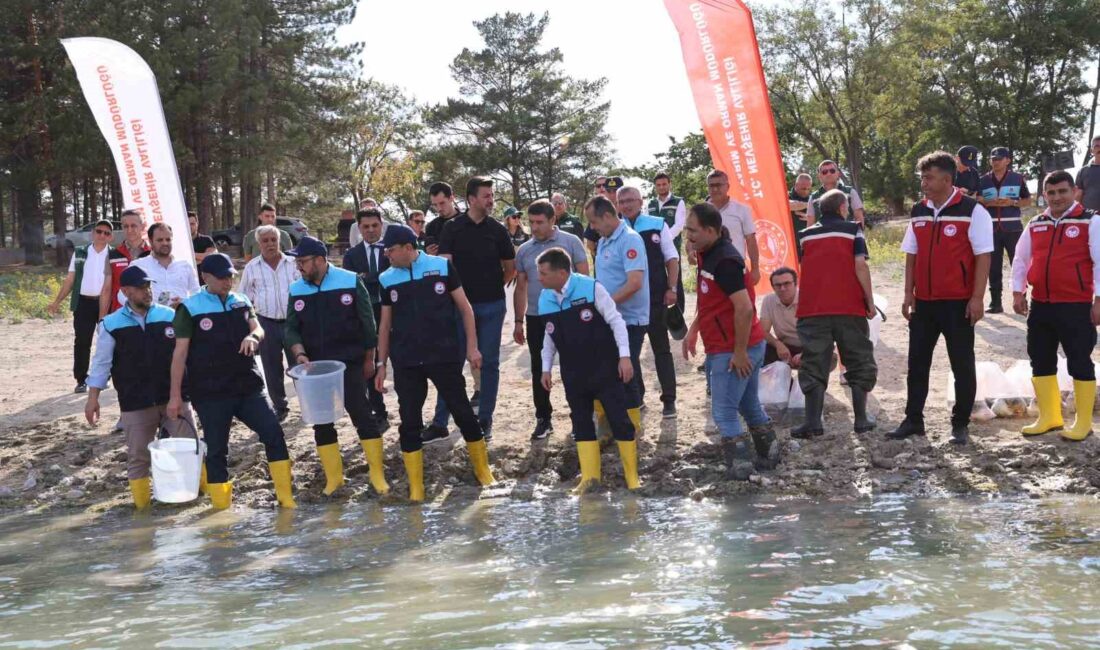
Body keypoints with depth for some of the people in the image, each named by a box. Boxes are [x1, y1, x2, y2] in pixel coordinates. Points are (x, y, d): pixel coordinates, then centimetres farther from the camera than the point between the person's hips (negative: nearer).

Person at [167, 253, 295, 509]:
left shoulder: (242, 302, 11)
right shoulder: (190, 308, -3)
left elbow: (258, 329, 2)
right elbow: (180, 352, -5)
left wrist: (252, 337, -24)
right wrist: (175, 395, -8)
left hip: (249, 385, 4)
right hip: (210, 393, -4)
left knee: (274, 433, -4)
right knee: (216, 449, 2)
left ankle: (286, 499, 4)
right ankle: (221, 508, 11)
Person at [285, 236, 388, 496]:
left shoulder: (350, 282, -7)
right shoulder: (296, 290, 3)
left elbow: (367, 322, -2)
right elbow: (291, 328, 4)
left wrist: (369, 359, 1)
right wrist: (300, 354, -14)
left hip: (349, 364, -4)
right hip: (315, 367, 4)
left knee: (362, 415, -4)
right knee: (321, 423, 7)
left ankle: (377, 474, 6)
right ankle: (333, 476, 19)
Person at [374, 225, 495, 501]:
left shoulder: (442, 266, -5)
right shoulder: (387, 279, 4)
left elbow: (464, 307, 2)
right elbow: (385, 324, 11)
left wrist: (471, 346, -3)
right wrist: (381, 364, 9)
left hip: (444, 356, -2)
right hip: (405, 362, 2)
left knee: (463, 412, 5)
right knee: (409, 422, 3)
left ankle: (482, 469, 24)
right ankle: (415, 486, 12)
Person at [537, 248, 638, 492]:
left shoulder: (591, 288, -17)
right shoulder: (545, 298, 0)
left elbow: (616, 321, -11)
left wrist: (624, 356, -14)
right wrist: (546, 368, 14)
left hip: (604, 367, -5)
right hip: (573, 373, 5)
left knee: (619, 419, -2)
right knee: (580, 422, 8)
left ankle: (632, 476, 8)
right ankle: (589, 476, 17)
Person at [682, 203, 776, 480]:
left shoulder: (725, 261, -21)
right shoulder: (706, 254, 10)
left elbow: (744, 309, -25)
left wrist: (739, 353, -21)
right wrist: (693, 330, 15)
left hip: (734, 351, -10)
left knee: (724, 412, -4)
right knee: (749, 406, 20)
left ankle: (740, 466, 3)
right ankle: (768, 456, 32)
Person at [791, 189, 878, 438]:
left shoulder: (806, 235, 12)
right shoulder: (852, 230, 4)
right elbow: (860, 266, -6)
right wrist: (870, 301, -3)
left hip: (812, 309, 2)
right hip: (849, 308, -2)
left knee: (814, 365, 3)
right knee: (859, 363, 10)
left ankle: (813, 422, -6)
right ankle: (861, 419, 9)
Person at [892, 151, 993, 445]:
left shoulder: (972, 211, -8)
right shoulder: (918, 212, 9)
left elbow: (983, 256, -10)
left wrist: (977, 298, -15)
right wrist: (908, 295, 6)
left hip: (958, 304, -5)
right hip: (923, 302, 6)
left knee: (962, 365, 3)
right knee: (917, 363, 9)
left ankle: (960, 425, 12)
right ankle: (913, 420, 19)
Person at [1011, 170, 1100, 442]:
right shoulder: (1035, 226, 10)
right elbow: (1020, 260, 17)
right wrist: (1018, 293, 9)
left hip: (1076, 307, -6)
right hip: (1040, 306, 6)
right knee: (1041, 361, 11)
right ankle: (1049, 418, 24)